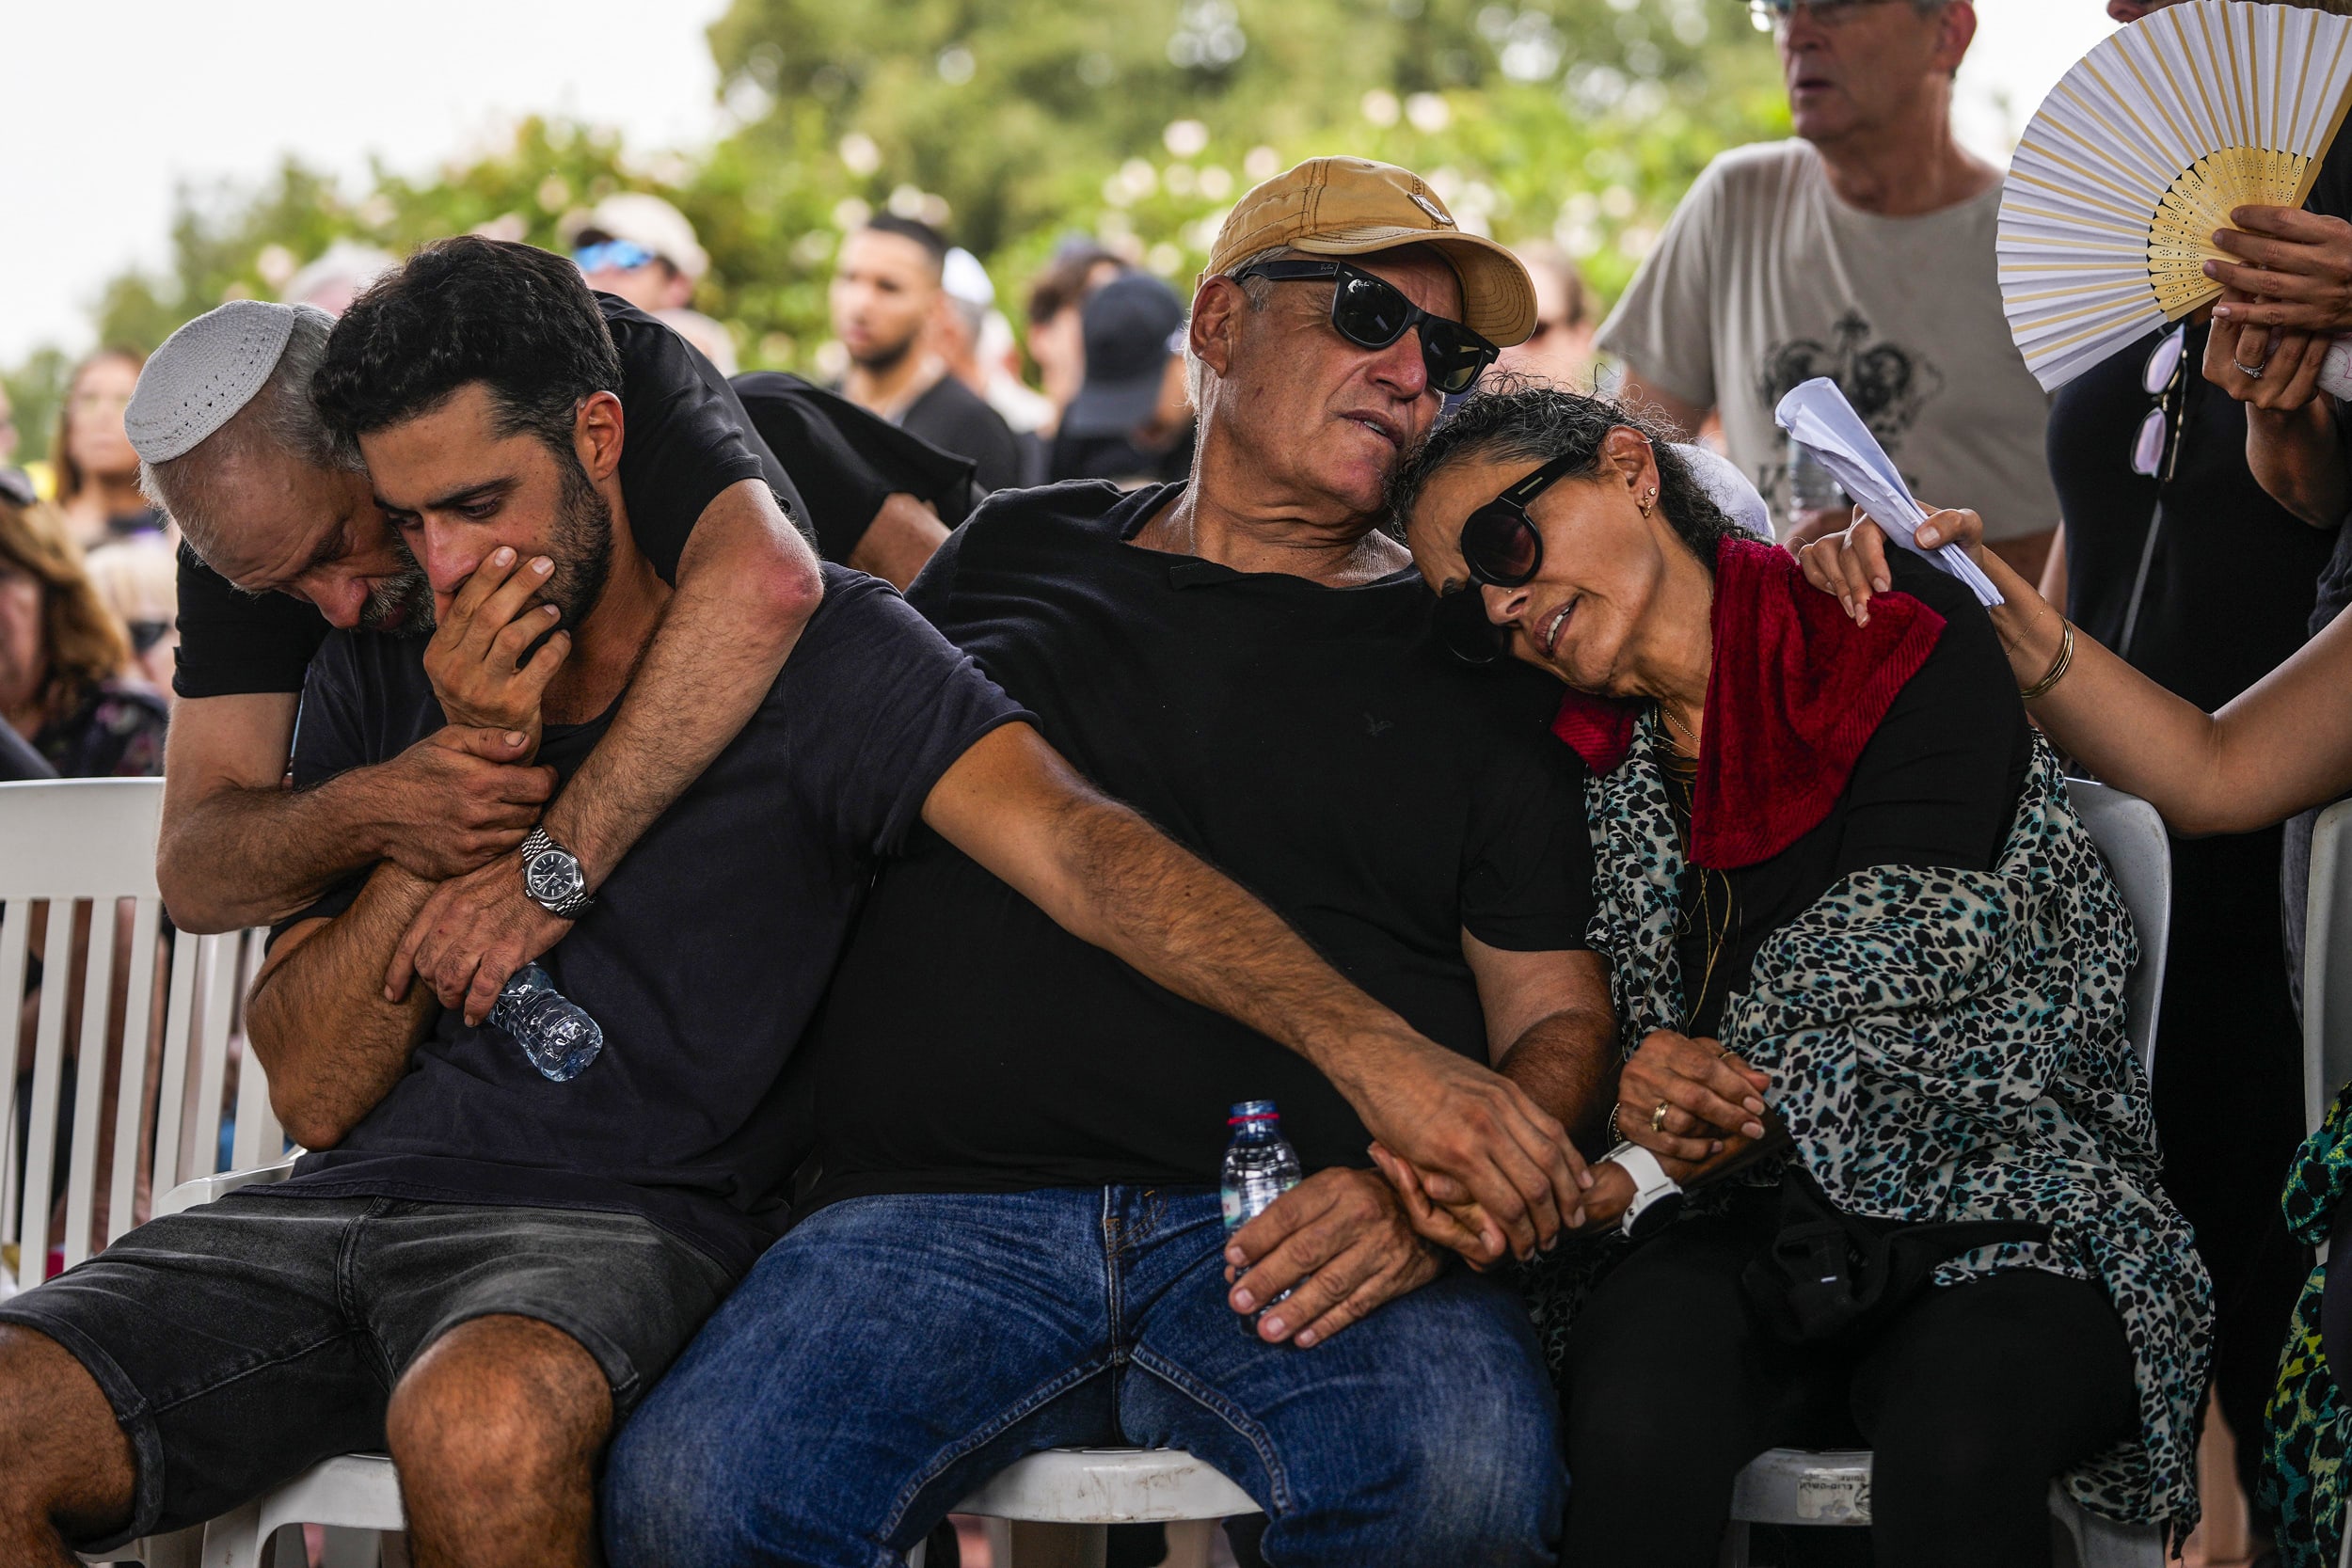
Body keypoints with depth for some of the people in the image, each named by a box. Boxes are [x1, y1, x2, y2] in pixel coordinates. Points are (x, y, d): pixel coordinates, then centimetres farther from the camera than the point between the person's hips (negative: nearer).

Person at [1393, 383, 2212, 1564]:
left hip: (1998, 1215, -3)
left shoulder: (1901, 635, -3)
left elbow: (1901, 971, -11)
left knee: (1955, 1444, -36)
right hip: (1729, 1232, 3)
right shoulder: (1584, 755, 13)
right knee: (1638, 1432, -31)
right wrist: (1646, 1079, -12)